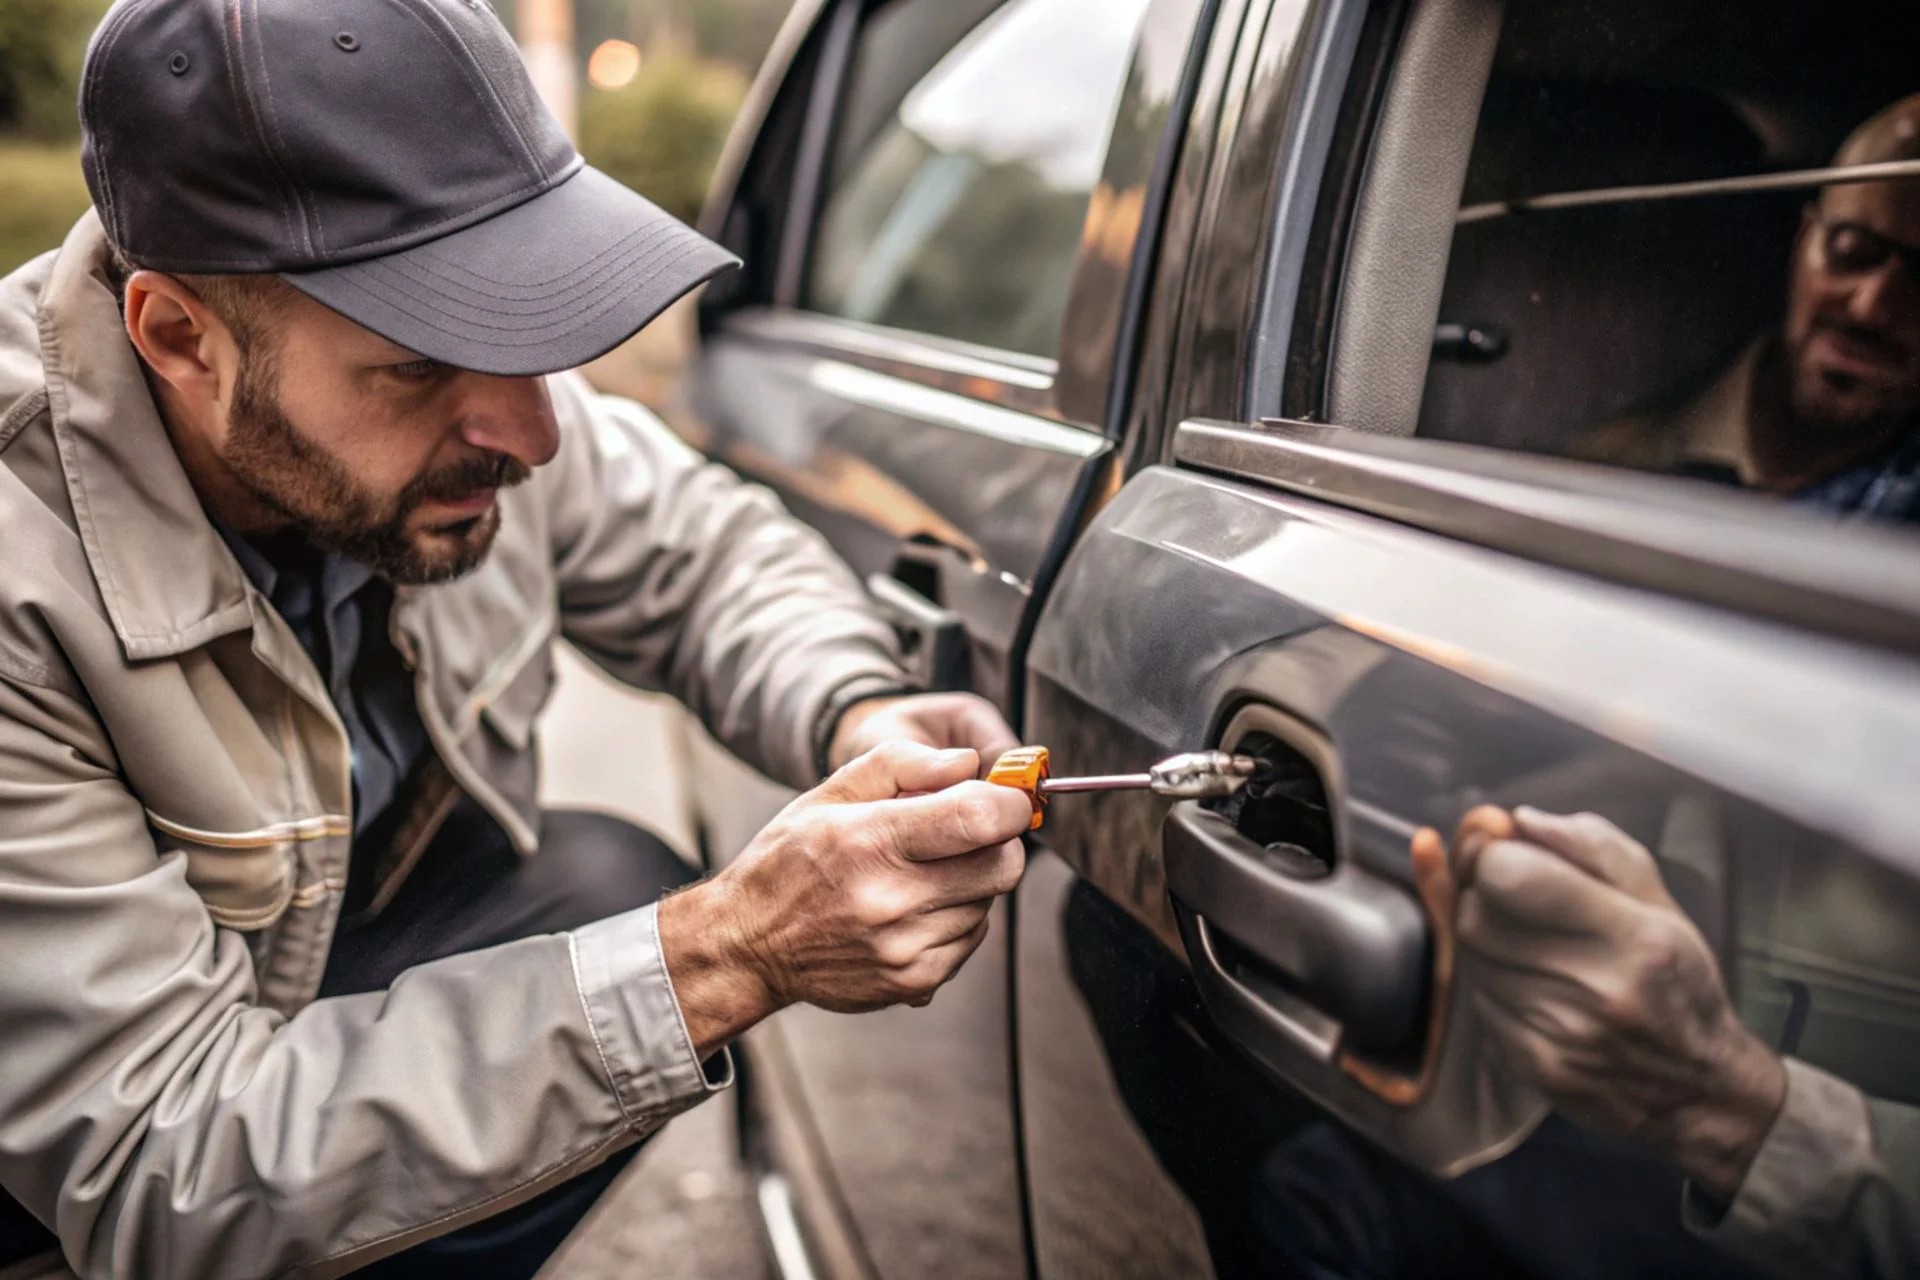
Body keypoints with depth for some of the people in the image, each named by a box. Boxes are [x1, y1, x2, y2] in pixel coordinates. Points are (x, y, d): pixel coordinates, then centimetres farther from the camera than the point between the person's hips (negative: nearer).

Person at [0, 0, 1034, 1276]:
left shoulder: (443, 394, -19)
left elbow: (702, 550, -3)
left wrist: (860, 718, -25)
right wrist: (725, 963, -41)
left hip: (325, 951, 5)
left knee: (613, 888, -21)